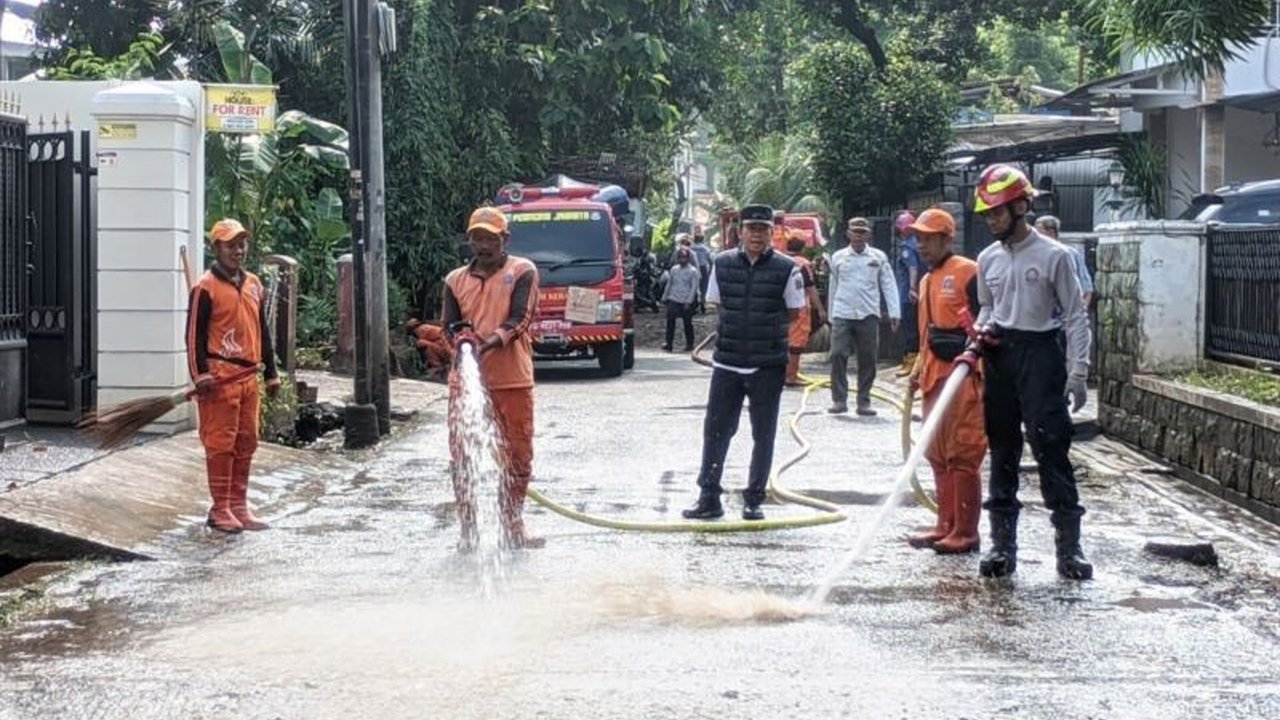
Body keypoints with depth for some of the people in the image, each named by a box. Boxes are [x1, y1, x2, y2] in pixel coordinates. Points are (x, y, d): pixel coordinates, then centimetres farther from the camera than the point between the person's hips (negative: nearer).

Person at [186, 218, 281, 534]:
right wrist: (200, 375, -16)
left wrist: (271, 373, 18)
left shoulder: (254, 285, 16)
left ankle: (239, 506, 17)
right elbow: (195, 334, -8)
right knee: (220, 443, -5)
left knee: (247, 442, 9)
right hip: (220, 376, -7)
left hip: (248, 375, 7)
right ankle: (220, 509, 0)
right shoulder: (206, 287, -6)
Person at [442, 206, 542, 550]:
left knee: (517, 457, 6)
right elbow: (449, 325, 9)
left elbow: (519, 318, -8)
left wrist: (493, 341, -25)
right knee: (463, 457, -1)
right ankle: (468, 532, 5)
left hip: (512, 381, -2)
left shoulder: (522, 272, 4)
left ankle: (513, 528, 19)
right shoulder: (456, 280, 14)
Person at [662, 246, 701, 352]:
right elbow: (669, 284, 16)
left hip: (686, 302, -4)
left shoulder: (693, 271, -6)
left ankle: (689, 344, 18)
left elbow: (694, 288, -9)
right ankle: (668, 344, 4)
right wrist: (664, 298, 16)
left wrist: (689, 301, -15)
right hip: (673, 300, 4)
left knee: (687, 323, 6)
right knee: (670, 320, -3)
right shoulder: (674, 269, 8)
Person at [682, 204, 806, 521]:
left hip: (768, 366, -2)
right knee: (715, 430, 3)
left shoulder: (786, 269, -5)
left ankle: (754, 499, 16)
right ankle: (709, 497, 11)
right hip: (727, 363, 2)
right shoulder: (722, 264, 2)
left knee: (763, 434, 5)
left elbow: (795, 314, 2)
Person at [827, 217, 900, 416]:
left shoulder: (878, 257, 6)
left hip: (868, 315, 0)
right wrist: (831, 315, 17)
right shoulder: (838, 257, 9)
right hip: (842, 315, 0)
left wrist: (894, 313, -4)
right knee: (838, 355, -10)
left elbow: (889, 285, 4)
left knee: (868, 360, 3)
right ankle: (839, 400, -4)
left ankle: (864, 401, 11)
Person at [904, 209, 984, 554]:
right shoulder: (927, 281, 19)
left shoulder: (968, 273, -9)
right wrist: (919, 369, 20)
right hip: (935, 376, 9)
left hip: (963, 375, -9)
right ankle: (946, 526, 19)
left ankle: (966, 533, -4)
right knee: (939, 455, 12)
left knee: (963, 456, -7)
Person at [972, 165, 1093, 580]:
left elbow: (1075, 317, -6)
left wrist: (1077, 372, -13)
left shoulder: (1053, 256, -7)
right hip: (998, 358, 6)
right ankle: (1003, 544, 14)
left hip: (1039, 355, -5)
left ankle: (1069, 547, -6)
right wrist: (980, 333, 1)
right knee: (1002, 451, 9)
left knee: (1051, 449, -10)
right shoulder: (988, 259, 9)